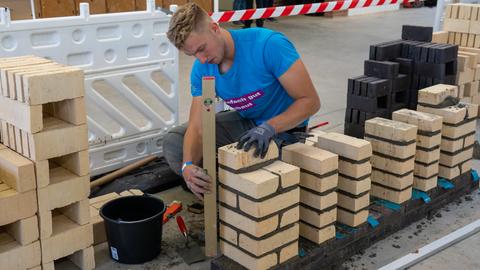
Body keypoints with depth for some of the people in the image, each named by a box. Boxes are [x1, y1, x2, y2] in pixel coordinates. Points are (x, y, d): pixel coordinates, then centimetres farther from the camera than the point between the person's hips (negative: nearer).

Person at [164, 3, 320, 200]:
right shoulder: (201, 70, -11)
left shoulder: (269, 45, -29)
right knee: (173, 143, -7)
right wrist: (188, 165, -38)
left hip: (284, 127, -5)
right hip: (245, 122, 6)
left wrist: (268, 128, -41)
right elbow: (197, 127, -17)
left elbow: (310, 101, -27)